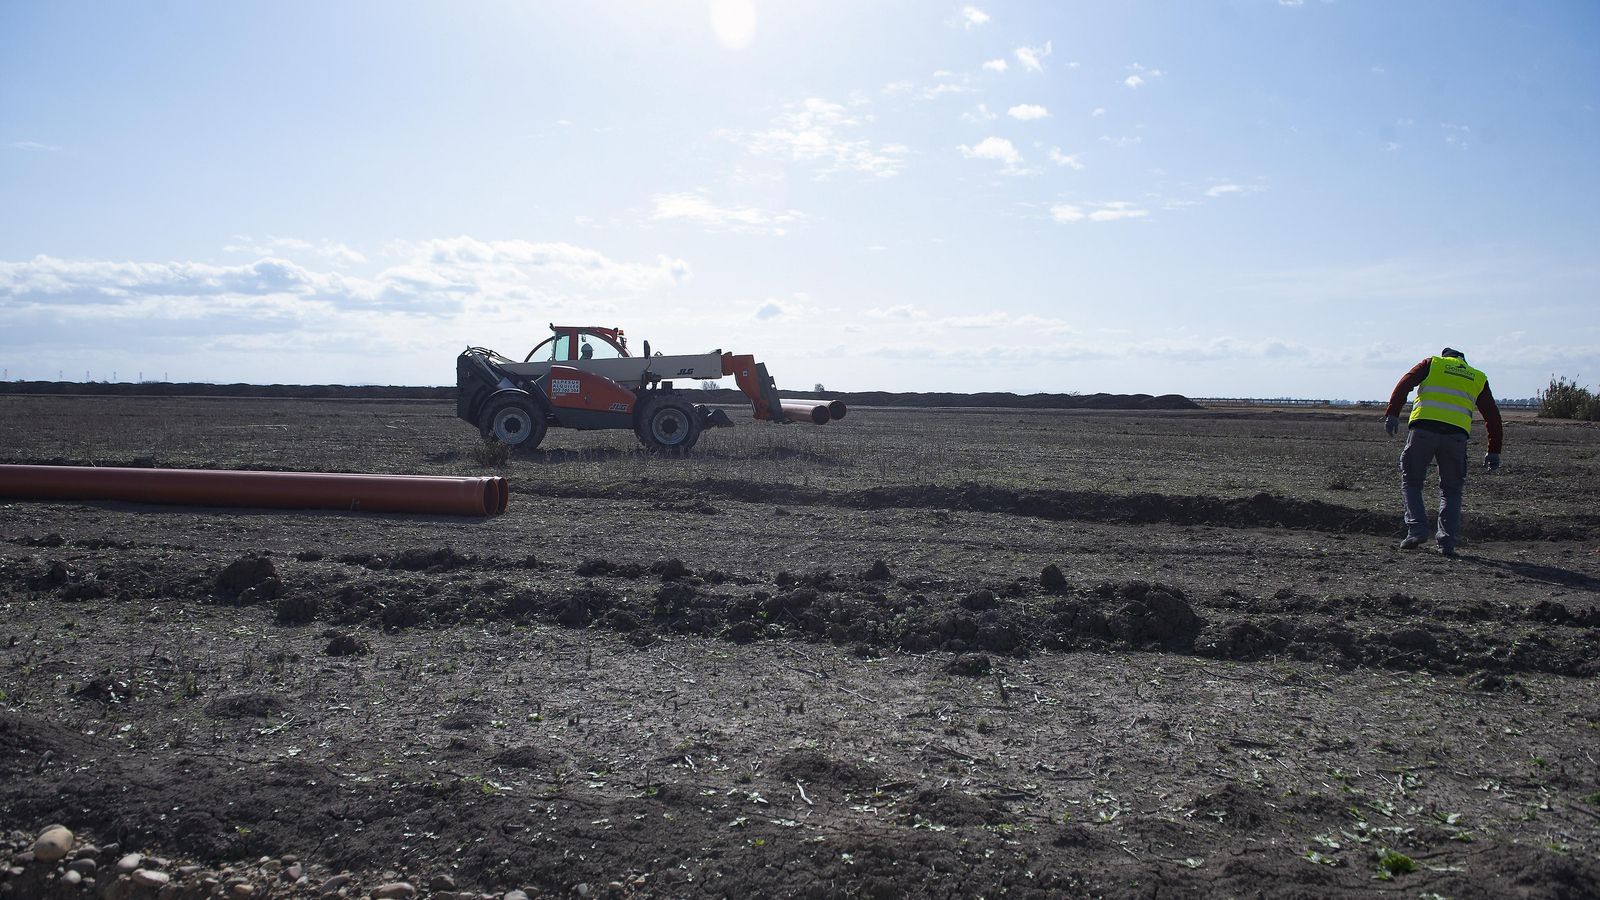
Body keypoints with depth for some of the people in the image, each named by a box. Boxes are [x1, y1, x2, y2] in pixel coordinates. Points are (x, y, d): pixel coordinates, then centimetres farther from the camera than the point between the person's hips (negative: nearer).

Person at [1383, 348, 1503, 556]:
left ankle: (1417, 529, -4)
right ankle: (1448, 541, 5)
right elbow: (1492, 416, 21)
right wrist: (1493, 451, 22)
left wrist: (1392, 414, -3)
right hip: (1456, 435, 2)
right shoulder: (1479, 378, 24)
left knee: (1410, 482, 13)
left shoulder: (1432, 363, 19)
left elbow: (1404, 384, 2)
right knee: (1451, 490, 15)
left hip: (1423, 428, -1)